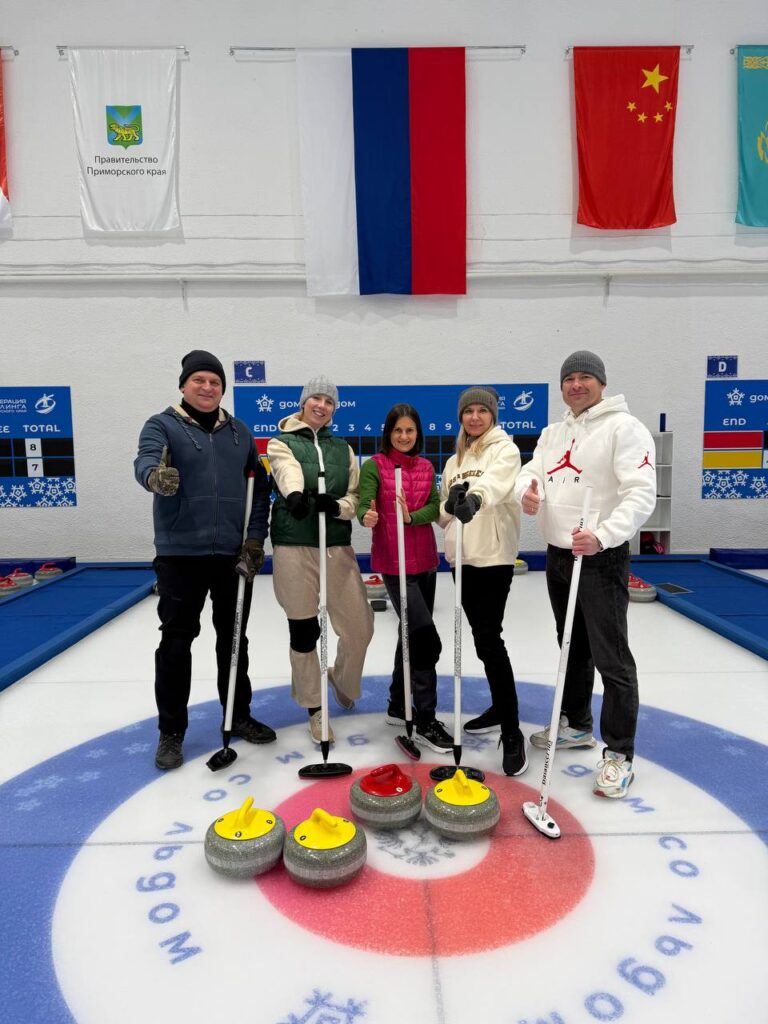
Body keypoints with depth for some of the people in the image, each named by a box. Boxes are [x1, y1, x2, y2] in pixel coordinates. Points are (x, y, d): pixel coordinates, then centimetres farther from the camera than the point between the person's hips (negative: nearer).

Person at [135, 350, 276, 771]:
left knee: (234, 638, 14)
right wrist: (156, 476, -45)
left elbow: (260, 483, 10)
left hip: (232, 552, 4)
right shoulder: (163, 425, -1)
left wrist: (256, 535, 0)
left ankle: (238, 716, 31)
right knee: (176, 641, 4)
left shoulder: (239, 431, 11)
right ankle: (171, 731, 19)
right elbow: (145, 460, -21)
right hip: (180, 552, -3)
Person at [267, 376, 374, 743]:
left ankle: (340, 677, 37)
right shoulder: (282, 443, 3)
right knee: (303, 630, 5)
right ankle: (314, 708, 24)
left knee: (360, 626, 4)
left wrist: (338, 505, -17)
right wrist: (295, 494, -45)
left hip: (337, 546, 4)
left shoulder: (343, 448, 15)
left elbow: (355, 497, 7)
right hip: (294, 547, -3)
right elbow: (289, 471, -22)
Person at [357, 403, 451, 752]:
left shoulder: (426, 467, 9)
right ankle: (426, 721, 0)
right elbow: (364, 504, -18)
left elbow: (435, 507, 0)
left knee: (412, 634, 16)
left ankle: (398, 705, 34)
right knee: (427, 640, -12)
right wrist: (367, 517, -41)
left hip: (425, 561, 7)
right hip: (394, 563, -6)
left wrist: (412, 516, -20)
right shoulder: (374, 465, -6)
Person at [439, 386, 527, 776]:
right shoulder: (453, 462, 16)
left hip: (494, 557, -7)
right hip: (461, 558, 7)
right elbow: (444, 514, 18)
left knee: (488, 640, -11)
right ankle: (500, 707, 32)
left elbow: (496, 481, -30)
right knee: (483, 639, 16)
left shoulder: (504, 449, -5)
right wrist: (451, 502, -5)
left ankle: (512, 732, -2)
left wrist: (475, 497, -51)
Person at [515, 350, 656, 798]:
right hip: (559, 555, 8)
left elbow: (641, 494, -20)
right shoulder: (554, 432, 13)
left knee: (611, 658, -2)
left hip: (601, 559, -7)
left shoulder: (624, 427, -12)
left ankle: (619, 755, 11)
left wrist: (602, 535, -34)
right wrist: (528, 491, -14)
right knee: (573, 648, 19)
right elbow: (532, 471, 11)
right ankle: (577, 725, 36)